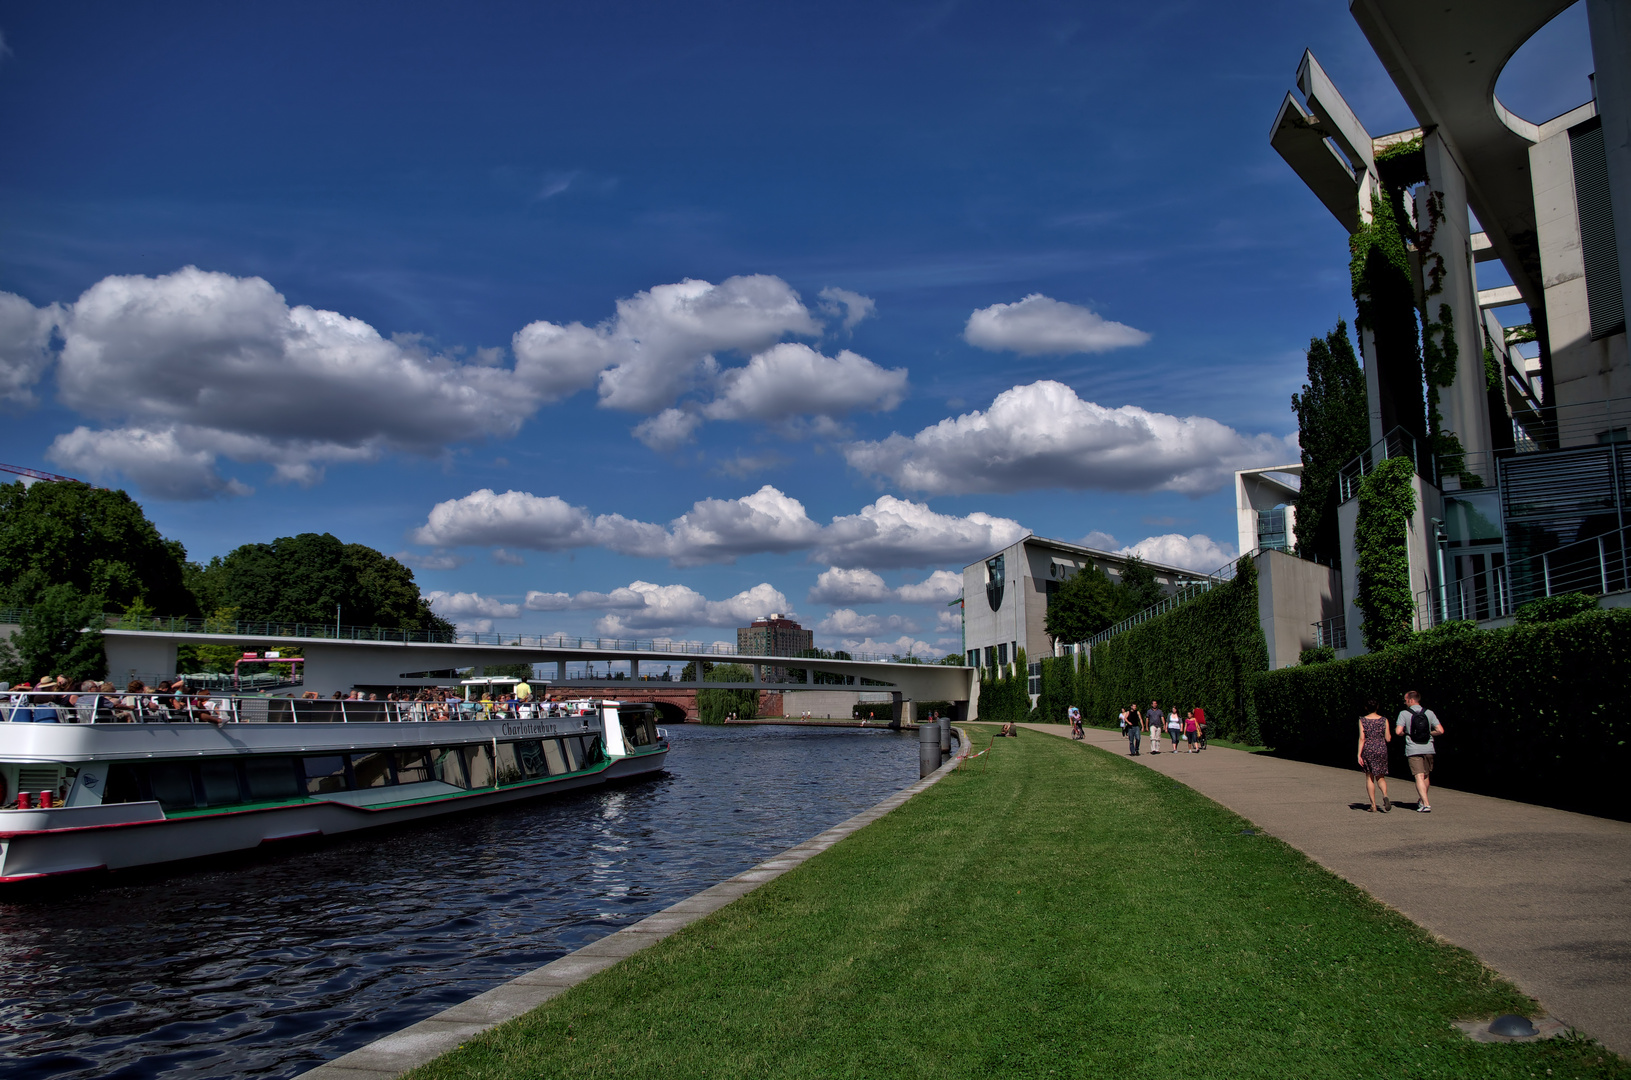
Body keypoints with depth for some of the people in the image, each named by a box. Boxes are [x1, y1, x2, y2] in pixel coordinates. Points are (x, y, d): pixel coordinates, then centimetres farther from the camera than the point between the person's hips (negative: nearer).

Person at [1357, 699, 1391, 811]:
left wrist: (1359, 755, -8)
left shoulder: (1362, 720, -4)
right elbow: (1388, 739, 0)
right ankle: (1385, 795, -17)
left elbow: (1362, 738, -9)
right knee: (1380, 777, 13)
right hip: (1381, 749, 1)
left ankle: (1373, 805, 5)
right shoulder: (1384, 720, 0)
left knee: (1369, 777, 9)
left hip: (1367, 750, -1)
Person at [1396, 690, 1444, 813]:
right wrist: (1428, 733, 15)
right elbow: (1440, 730, -3)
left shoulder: (1404, 714, -5)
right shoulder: (1429, 713, 3)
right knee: (1425, 776, 20)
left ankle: (1426, 804, -19)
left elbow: (1399, 732, -14)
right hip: (1428, 749, 4)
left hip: (1413, 750, -4)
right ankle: (1422, 801, 33)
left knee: (1419, 777, -7)